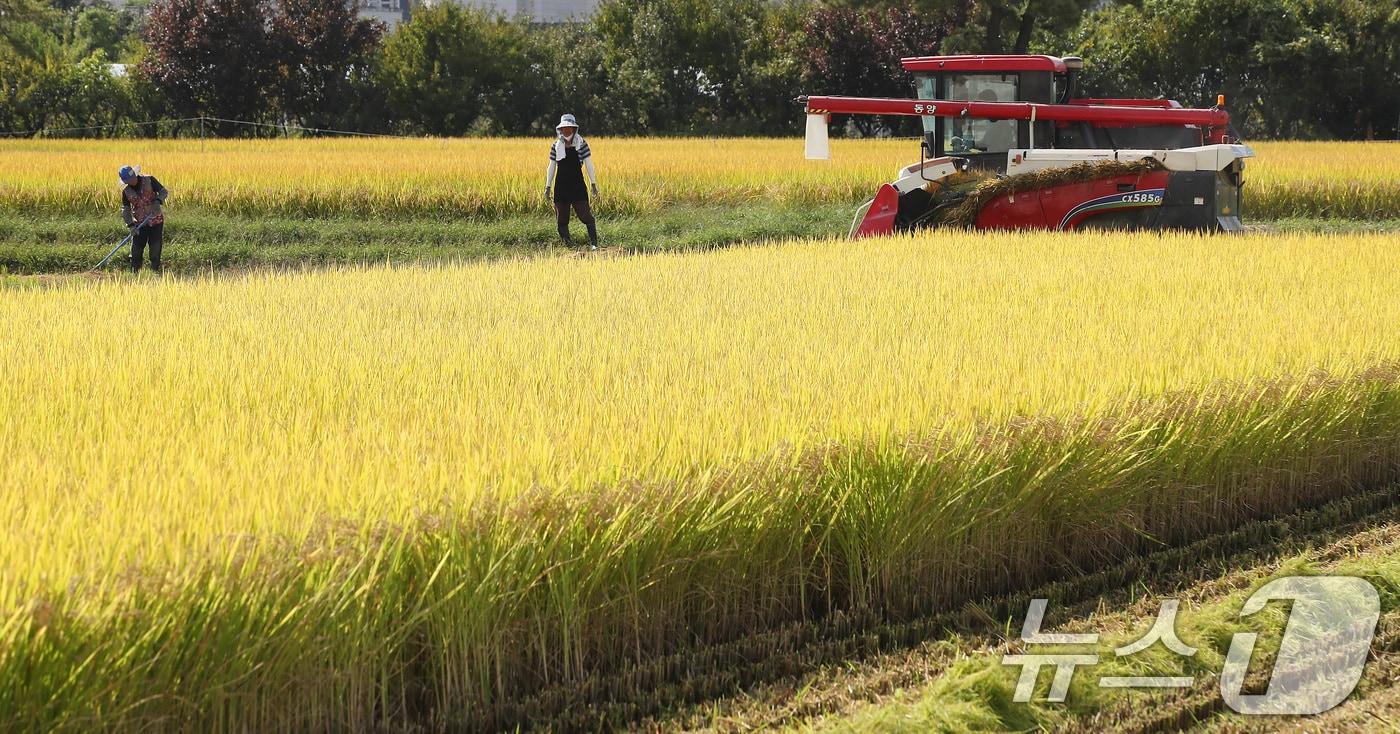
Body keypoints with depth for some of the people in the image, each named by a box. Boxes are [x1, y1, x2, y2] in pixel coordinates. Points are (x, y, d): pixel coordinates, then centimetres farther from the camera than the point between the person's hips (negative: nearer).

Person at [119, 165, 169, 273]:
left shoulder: (149, 180, -8)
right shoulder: (126, 191, -1)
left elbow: (164, 192, -12)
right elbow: (125, 210, -1)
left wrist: (158, 202, -33)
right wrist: (131, 225, -14)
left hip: (156, 222, -2)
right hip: (140, 224, 2)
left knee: (155, 251, 0)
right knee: (136, 252, 0)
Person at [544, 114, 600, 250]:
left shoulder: (581, 144, -1)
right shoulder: (556, 146, 5)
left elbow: (589, 165, 0)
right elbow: (551, 167, 10)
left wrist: (593, 184, -3)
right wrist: (548, 188, 9)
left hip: (577, 185, -3)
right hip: (561, 186, 3)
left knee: (585, 215, -10)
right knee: (561, 218, 4)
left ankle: (594, 243, -9)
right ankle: (566, 242, 13)